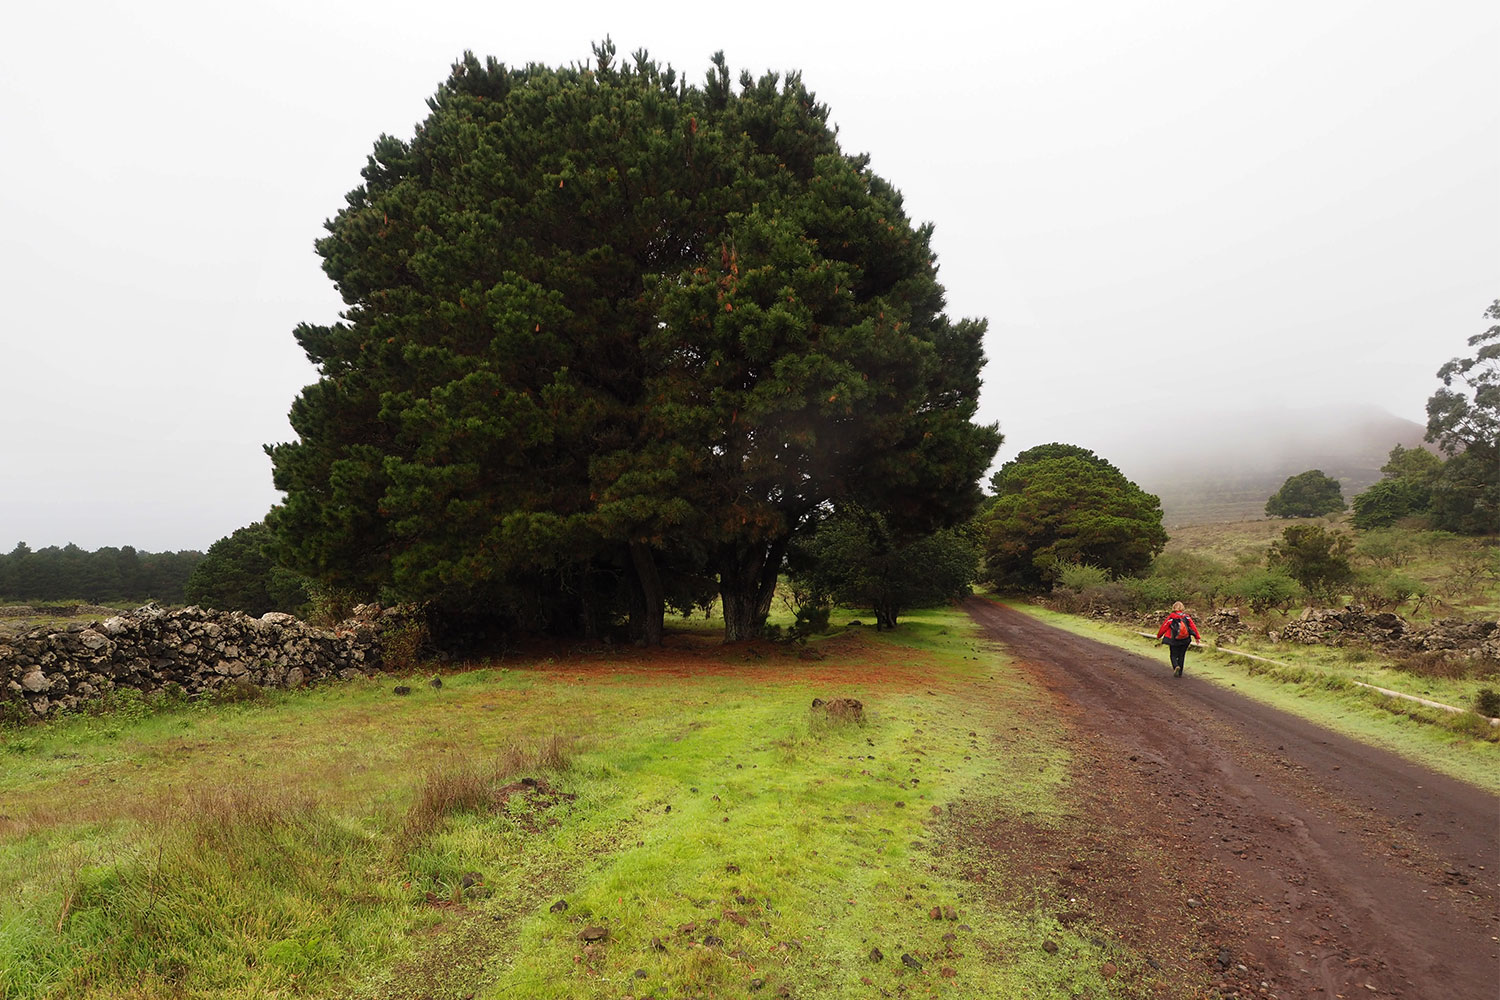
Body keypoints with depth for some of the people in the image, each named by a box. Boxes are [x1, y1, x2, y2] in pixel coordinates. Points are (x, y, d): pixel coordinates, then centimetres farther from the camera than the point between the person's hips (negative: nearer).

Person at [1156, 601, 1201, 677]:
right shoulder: (1186, 617, -2)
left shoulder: (1170, 617, -8)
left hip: (1174, 640, -3)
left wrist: (1159, 636, 14)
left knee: (1174, 655, 9)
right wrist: (1197, 637, 7)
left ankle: (1176, 666, -20)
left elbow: (1164, 627, -1)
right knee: (1181, 656, 14)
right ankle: (1180, 673, 15)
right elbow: (1193, 627, -1)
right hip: (1185, 641, 3)